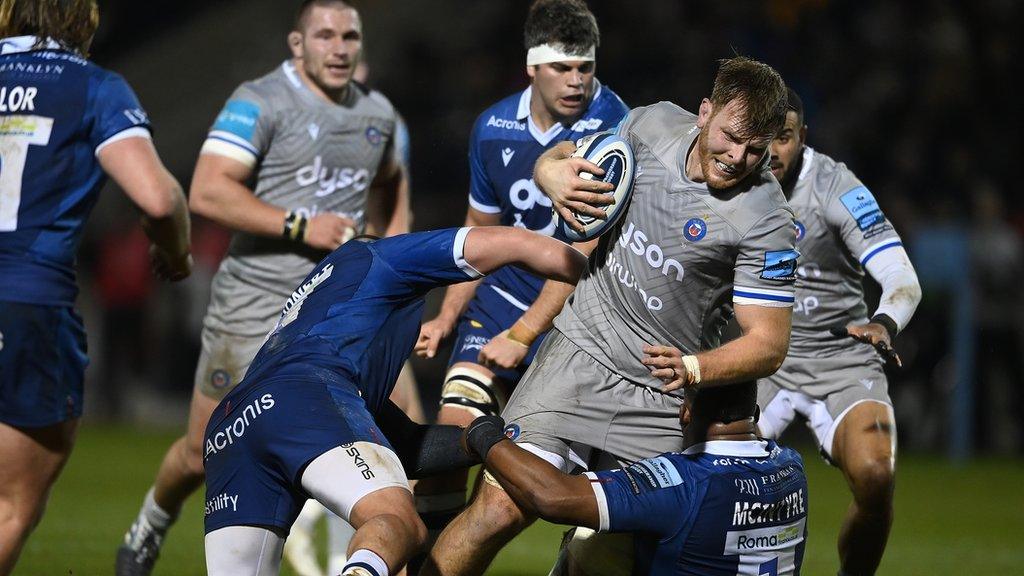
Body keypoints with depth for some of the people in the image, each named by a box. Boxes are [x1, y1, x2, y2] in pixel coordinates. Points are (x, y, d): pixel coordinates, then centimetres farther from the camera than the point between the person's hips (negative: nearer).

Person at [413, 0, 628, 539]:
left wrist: (523, 334, -21)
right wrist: (446, 318, 11)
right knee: (452, 429, -13)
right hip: (503, 300, 4)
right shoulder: (493, 129, 1)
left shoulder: (614, 127, -17)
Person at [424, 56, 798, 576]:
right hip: (580, 351, 2)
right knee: (501, 508, -11)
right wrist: (554, 171, -8)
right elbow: (561, 159, 17)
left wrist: (693, 369, -30)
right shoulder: (655, 124, -2)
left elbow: (769, 343, -12)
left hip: (662, 400, -2)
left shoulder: (765, 219, -15)